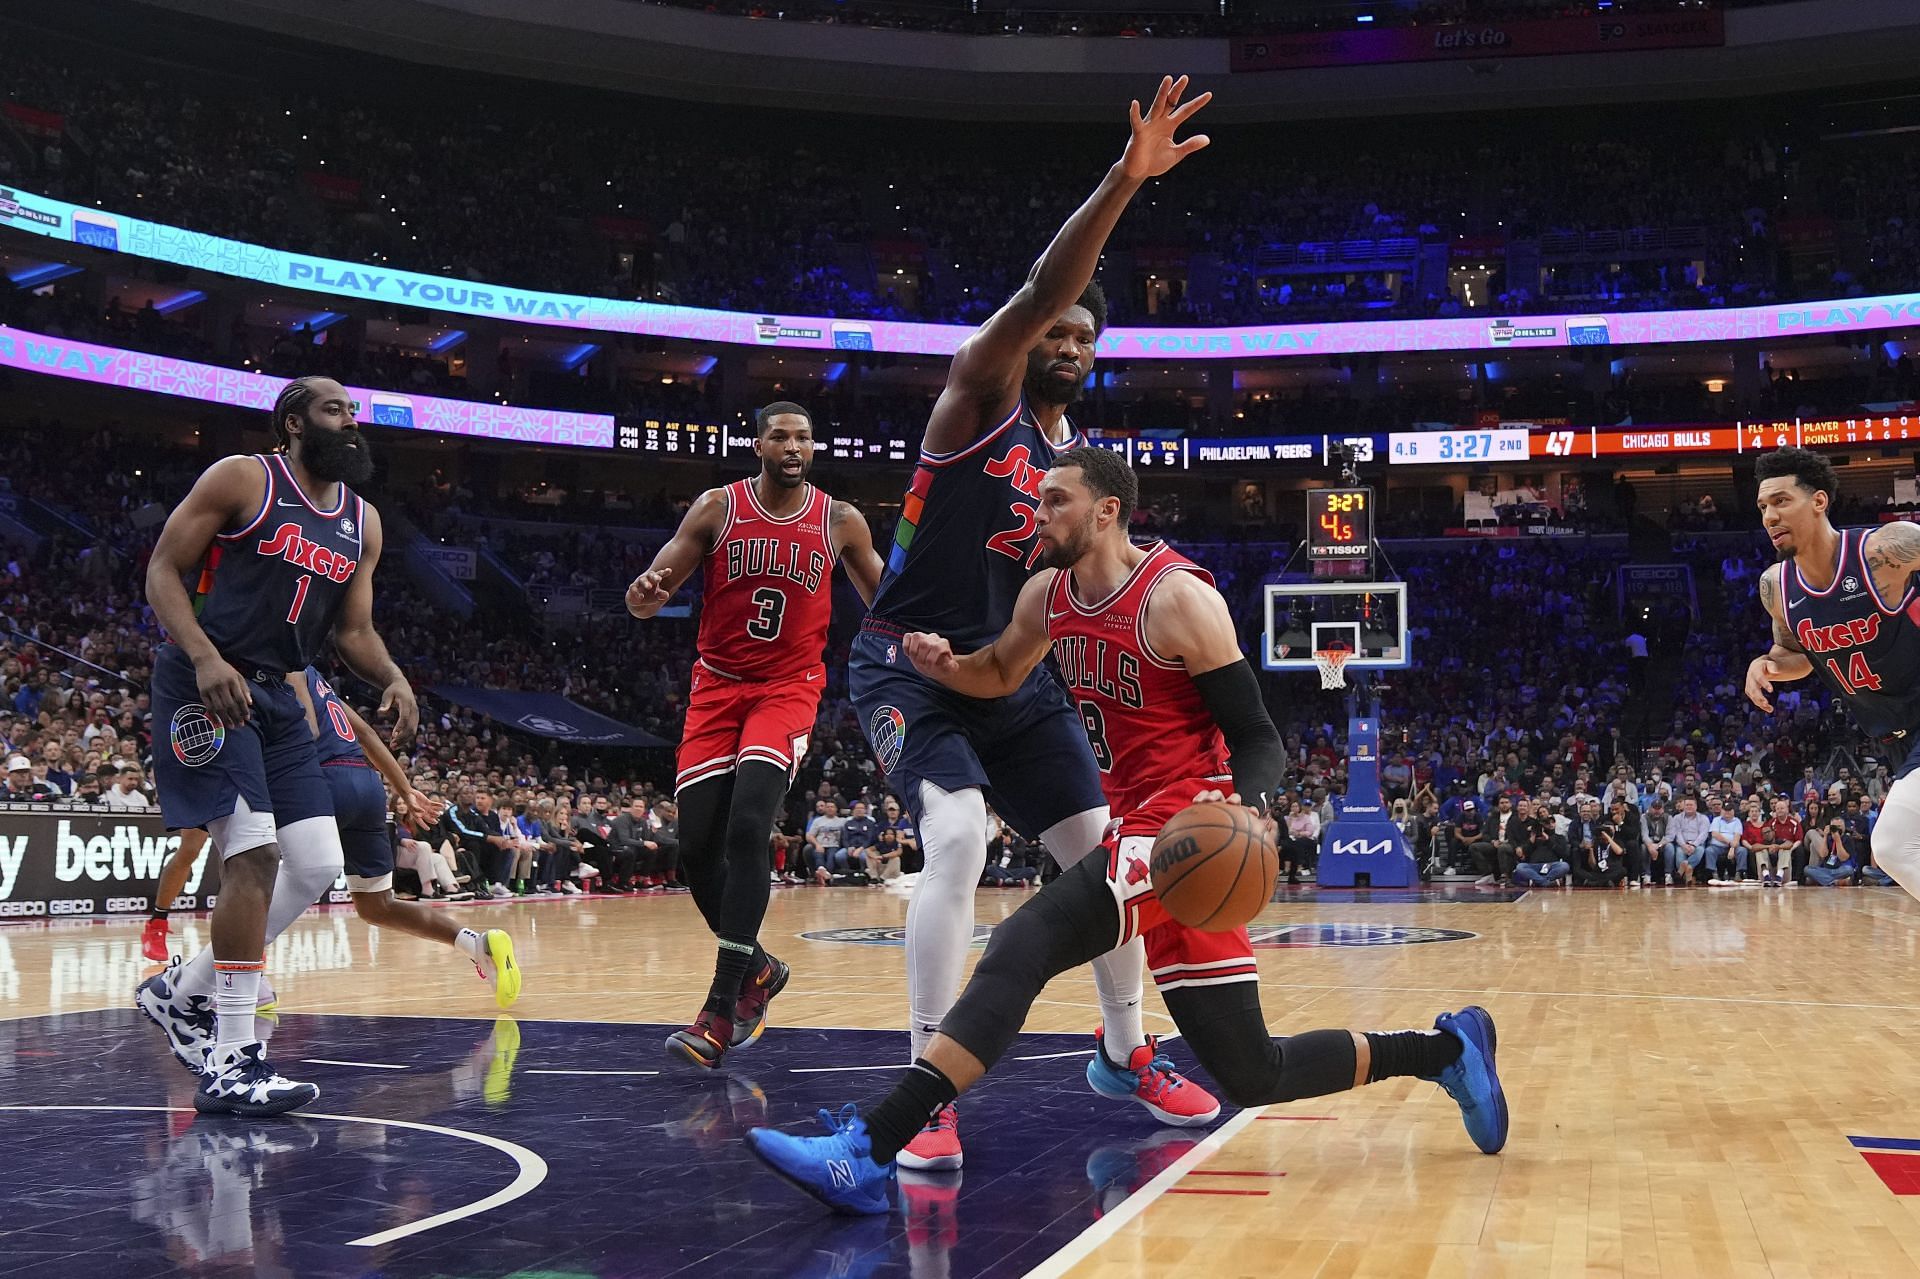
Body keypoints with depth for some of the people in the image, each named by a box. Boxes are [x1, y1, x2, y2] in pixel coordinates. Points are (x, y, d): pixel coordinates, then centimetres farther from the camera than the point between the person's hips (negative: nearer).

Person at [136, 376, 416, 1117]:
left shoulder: (363, 524, 12)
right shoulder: (243, 480, -7)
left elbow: (353, 629, 14)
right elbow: (163, 569, -9)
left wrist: (393, 680, -7)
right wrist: (205, 657, -24)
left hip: (275, 695, 8)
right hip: (205, 685, -8)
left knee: (318, 866, 4)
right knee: (253, 854, -18)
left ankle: (184, 993, 23)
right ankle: (230, 1064, -12)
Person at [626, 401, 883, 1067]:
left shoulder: (840, 522, 0)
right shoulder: (717, 508, -1)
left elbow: (884, 602, 15)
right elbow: (651, 594, -1)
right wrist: (644, 592, -25)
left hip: (788, 688, -2)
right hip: (718, 685, 2)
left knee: (747, 826, -23)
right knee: (696, 846, -3)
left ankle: (722, 1010, -20)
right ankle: (755, 969, 23)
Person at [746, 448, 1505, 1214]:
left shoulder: (1178, 597, -13)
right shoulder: (1047, 597, 8)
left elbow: (1258, 738, -12)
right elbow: (1002, 676, 26)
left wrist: (1247, 806, -35)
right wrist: (944, 666, 2)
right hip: (1134, 827, 9)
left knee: (1022, 947, -26)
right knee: (1252, 1077, 11)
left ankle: (871, 1152, -28)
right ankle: (1446, 1046, 27)